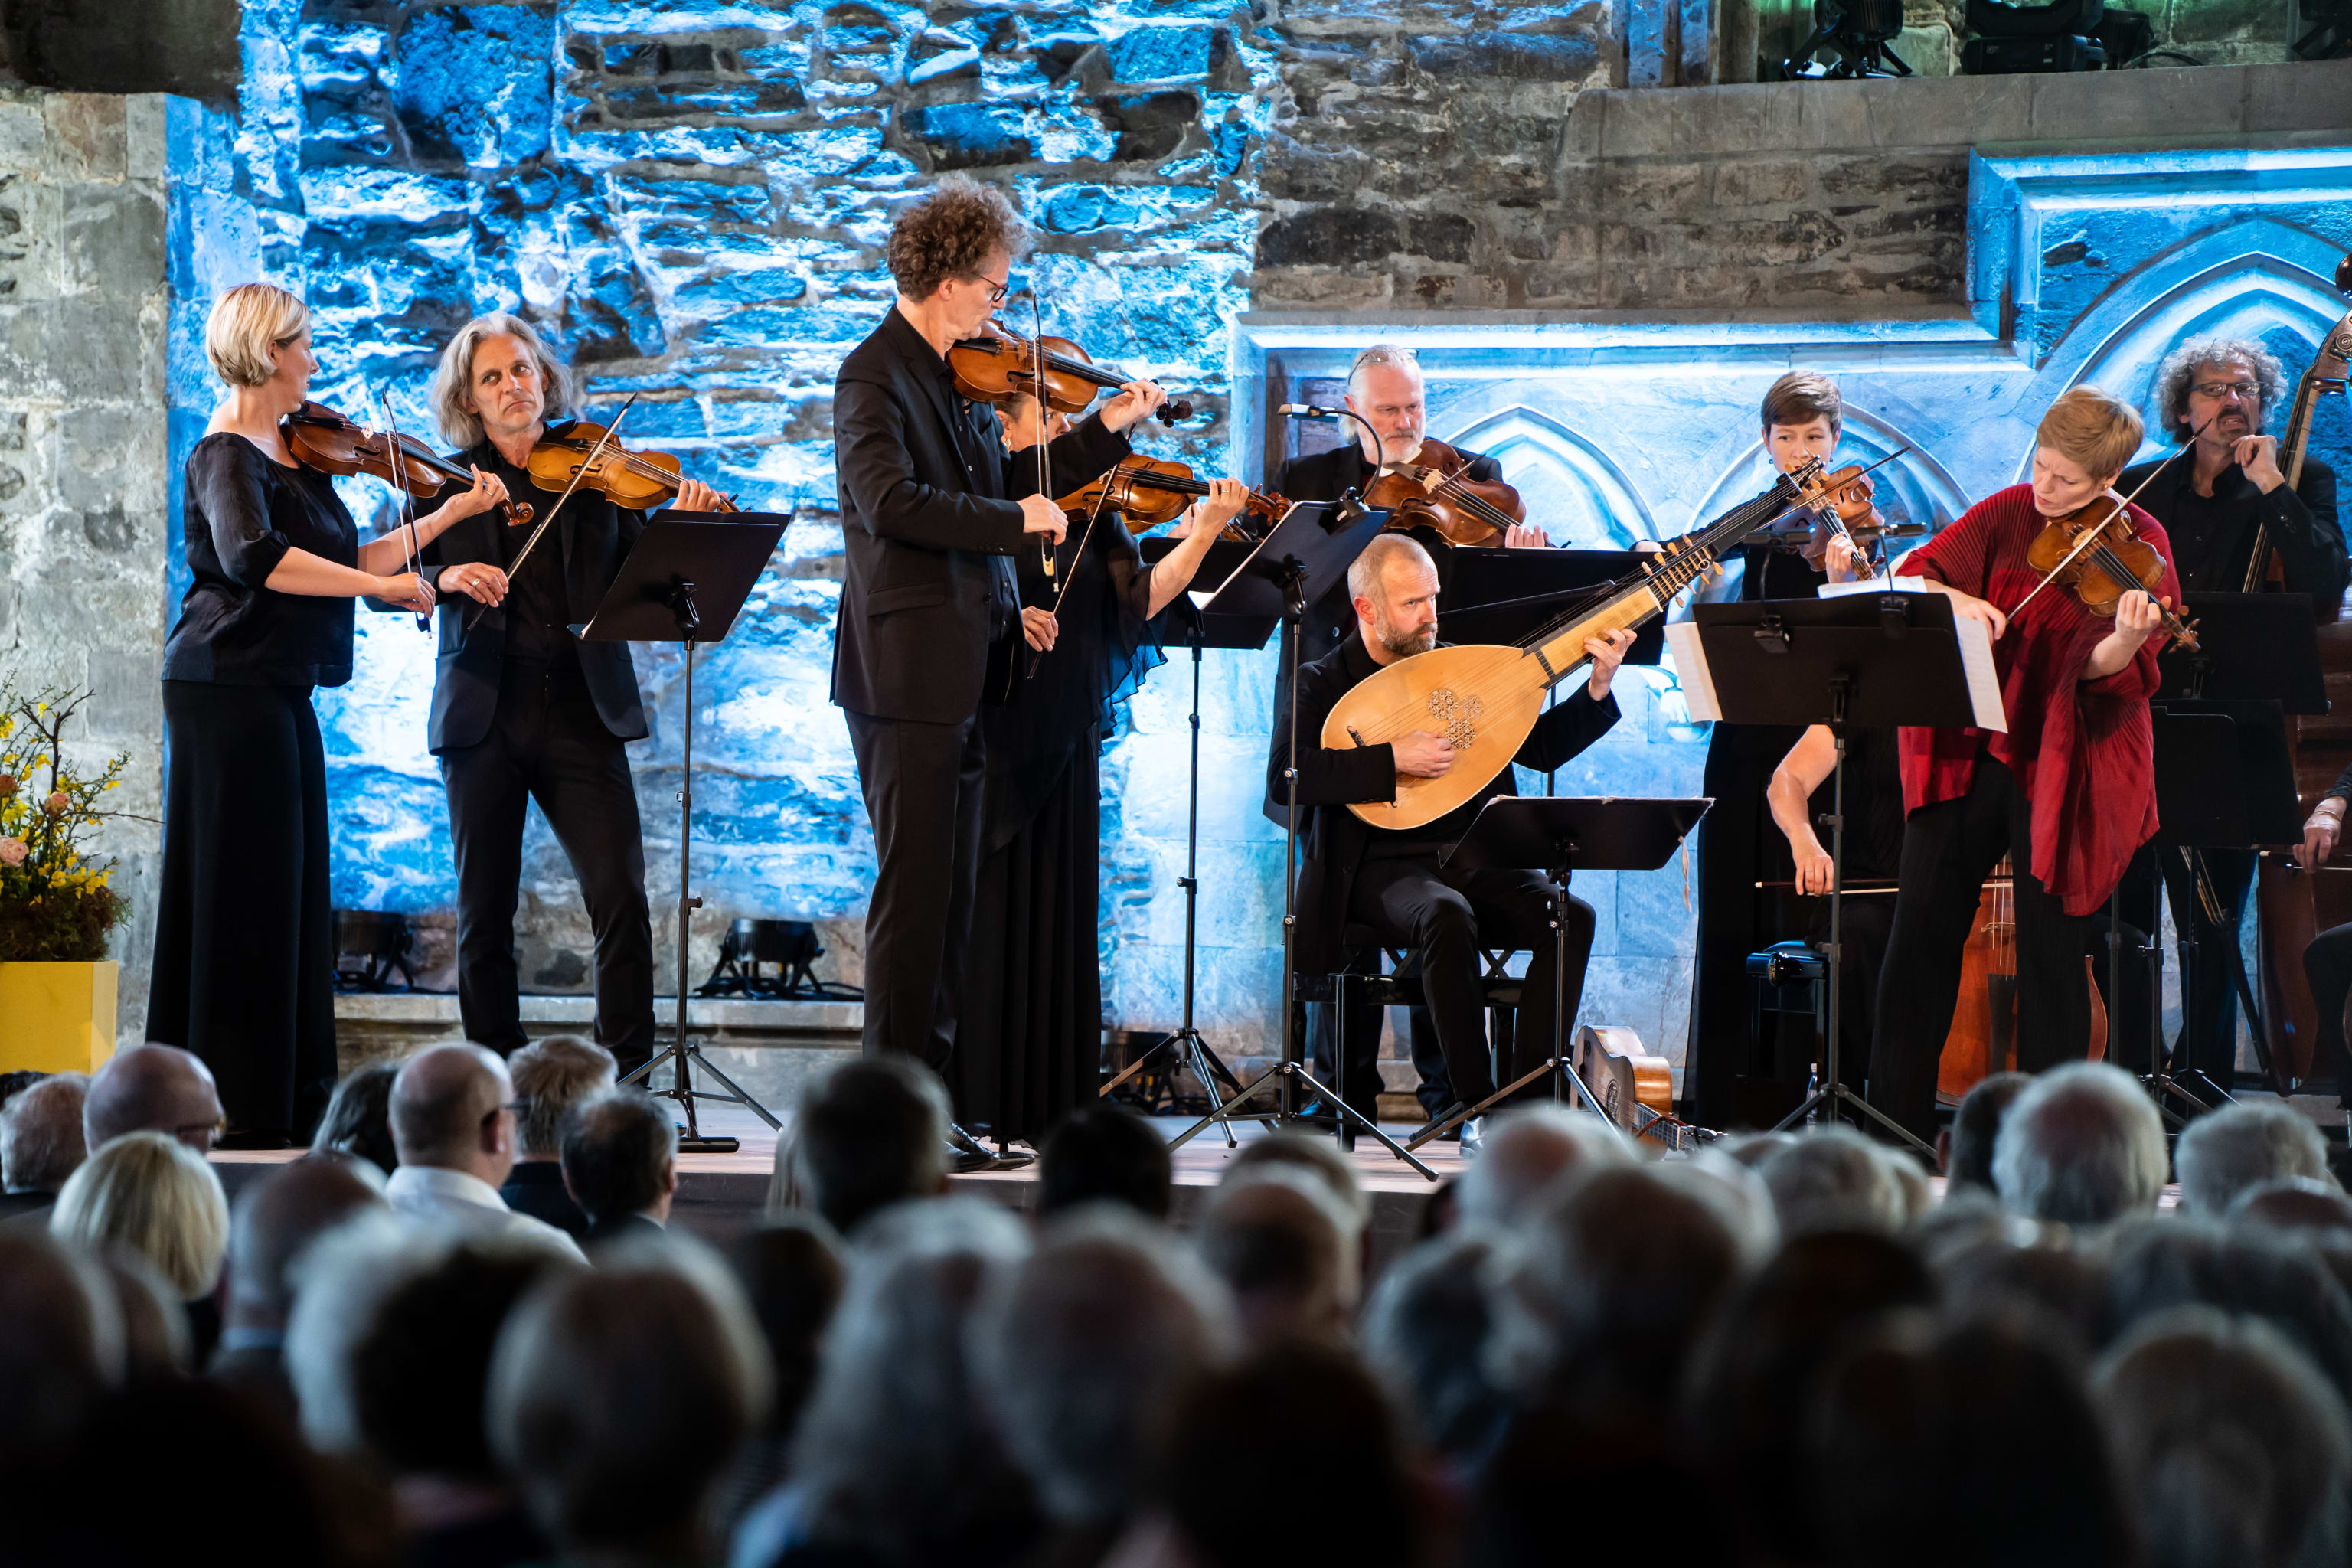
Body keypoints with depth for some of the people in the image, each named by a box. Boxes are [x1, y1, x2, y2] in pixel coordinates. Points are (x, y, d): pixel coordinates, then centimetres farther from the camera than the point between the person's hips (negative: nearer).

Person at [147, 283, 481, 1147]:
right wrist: (382, 584, -28)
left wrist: (449, 515, 15)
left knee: (293, 888, 11)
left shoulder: (293, 453, 16)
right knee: (241, 887, -6)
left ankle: (293, 1098, 16)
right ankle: (230, 1105, -3)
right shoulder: (226, 454, -13)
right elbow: (251, 556, -31)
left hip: (283, 688, 9)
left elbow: (347, 559, 19)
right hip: (229, 687, -9)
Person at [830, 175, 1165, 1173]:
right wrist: (1013, 520, -20)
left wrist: (1105, 432, 16)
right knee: (916, 892, -8)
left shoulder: (955, 378, 16)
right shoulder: (875, 374, -11)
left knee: (949, 898, 11)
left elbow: (1000, 487, 20)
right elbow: (890, 498, -25)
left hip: (961, 673, 9)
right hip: (907, 671, -9)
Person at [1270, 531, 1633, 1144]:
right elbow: (1286, 776, -16)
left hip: (1476, 861, 5)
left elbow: (1540, 750, 20)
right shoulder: (1323, 684, 1)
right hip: (1384, 868, -5)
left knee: (1572, 916, -23)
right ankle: (1478, 1107, -31)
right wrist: (1392, 760, -21)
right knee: (1447, 916, -37)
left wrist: (1596, 689, 6)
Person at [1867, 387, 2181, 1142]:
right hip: (1966, 749, 4)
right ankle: (1896, 1123, 16)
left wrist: (2124, 643, -38)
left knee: (2051, 945, -1)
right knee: (1921, 931, 6)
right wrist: (1955, 599, -17)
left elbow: (2104, 670, -16)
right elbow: (1911, 576, 3)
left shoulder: (2136, 544, -6)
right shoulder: (2008, 514, 6)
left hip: (2062, 764, -4)